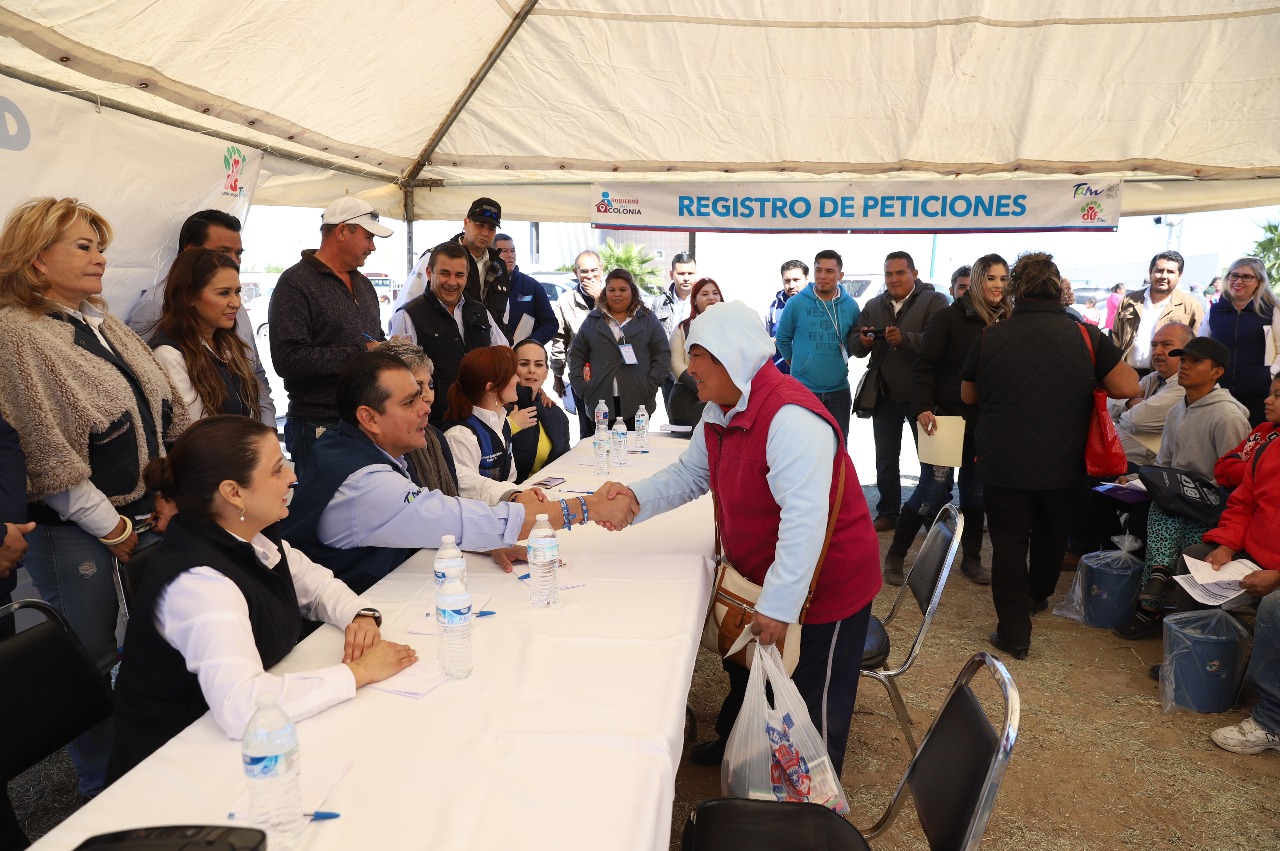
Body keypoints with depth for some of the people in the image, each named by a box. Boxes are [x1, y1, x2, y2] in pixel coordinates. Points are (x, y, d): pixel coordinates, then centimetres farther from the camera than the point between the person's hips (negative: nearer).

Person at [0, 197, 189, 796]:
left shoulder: (103, 324, 11)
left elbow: (165, 413, 14)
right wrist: (110, 527, -12)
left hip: (147, 515, 7)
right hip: (74, 529, -7)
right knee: (93, 661, 6)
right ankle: (103, 791, 25)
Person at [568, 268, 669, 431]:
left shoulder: (648, 319, 9)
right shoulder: (593, 320, 13)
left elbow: (662, 355, 5)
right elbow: (576, 355, 13)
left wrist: (650, 387, -5)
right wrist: (581, 388, 1)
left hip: (636, 404, -1)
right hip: (600, 403, 1)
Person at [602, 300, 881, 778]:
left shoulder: (790, 417, -33)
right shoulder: (721, 413, 0)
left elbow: (804, 519, -36)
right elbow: (689, 474, 7)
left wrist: (778, 606, -34)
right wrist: (637, 498, -12)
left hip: (824, 584, -9)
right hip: (757, 575, 9)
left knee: (813, 705, 11)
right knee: (746, 673, 29)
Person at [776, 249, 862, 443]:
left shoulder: (850, 306, -2)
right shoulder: (796, 303, -9)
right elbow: (782, 338, 3)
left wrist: (838, 361, 9)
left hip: (839, 390, 2)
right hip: (803, 388, -2)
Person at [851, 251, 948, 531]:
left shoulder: (934, 301, -8)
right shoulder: (874, 305, 7)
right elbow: (854, 343, 2)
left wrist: (904, 339, -39)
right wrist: (862, 341, -21)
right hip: (885, 395, 4)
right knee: (886, 461, 12)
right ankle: (888, 513, 24)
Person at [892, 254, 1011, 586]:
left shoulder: (1007, 323, 4)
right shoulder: (950, 317, -8)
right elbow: (924, 366, -11)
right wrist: (923, 408, -22)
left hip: (985, 422, 5)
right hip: (947, 418, -5)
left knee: (976, 492, 12)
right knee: (933, 490, -4)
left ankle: (972, 559, 26)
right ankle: (895, 556, 11)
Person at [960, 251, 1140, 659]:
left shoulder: (990, 336, -8)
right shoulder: (1085, 336, -10)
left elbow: (968, 395, 5)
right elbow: (1128, 387, -9)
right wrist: (1086, 382, 8)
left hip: (1003, 465, -2)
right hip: (1061, 466, 2)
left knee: (1009, 542, 7)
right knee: (1051, 534, 25)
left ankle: (1014, 633, 7)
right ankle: (1038, 595, 47)